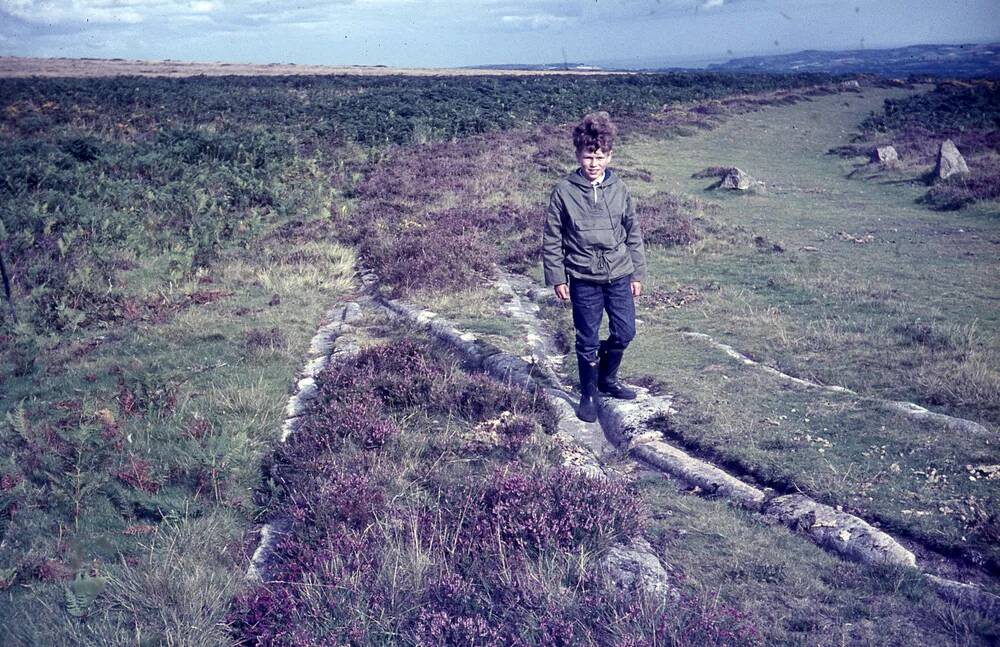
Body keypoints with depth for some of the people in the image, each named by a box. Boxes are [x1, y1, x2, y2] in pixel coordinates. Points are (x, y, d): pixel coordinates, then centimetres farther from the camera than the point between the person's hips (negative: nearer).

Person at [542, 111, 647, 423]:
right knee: (588, 341, 7)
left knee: (625, 332, 11)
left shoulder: (619, 189, 0)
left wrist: (637, 273, 6)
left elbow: (633, 233, 7)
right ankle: (588, 394, 25)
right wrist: (556, 278, -4)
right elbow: (552, 239, -2)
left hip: (619, 276, 3)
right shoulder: (564, 191, -7)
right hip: (584, 280, -3)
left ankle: (608, 379, 37)